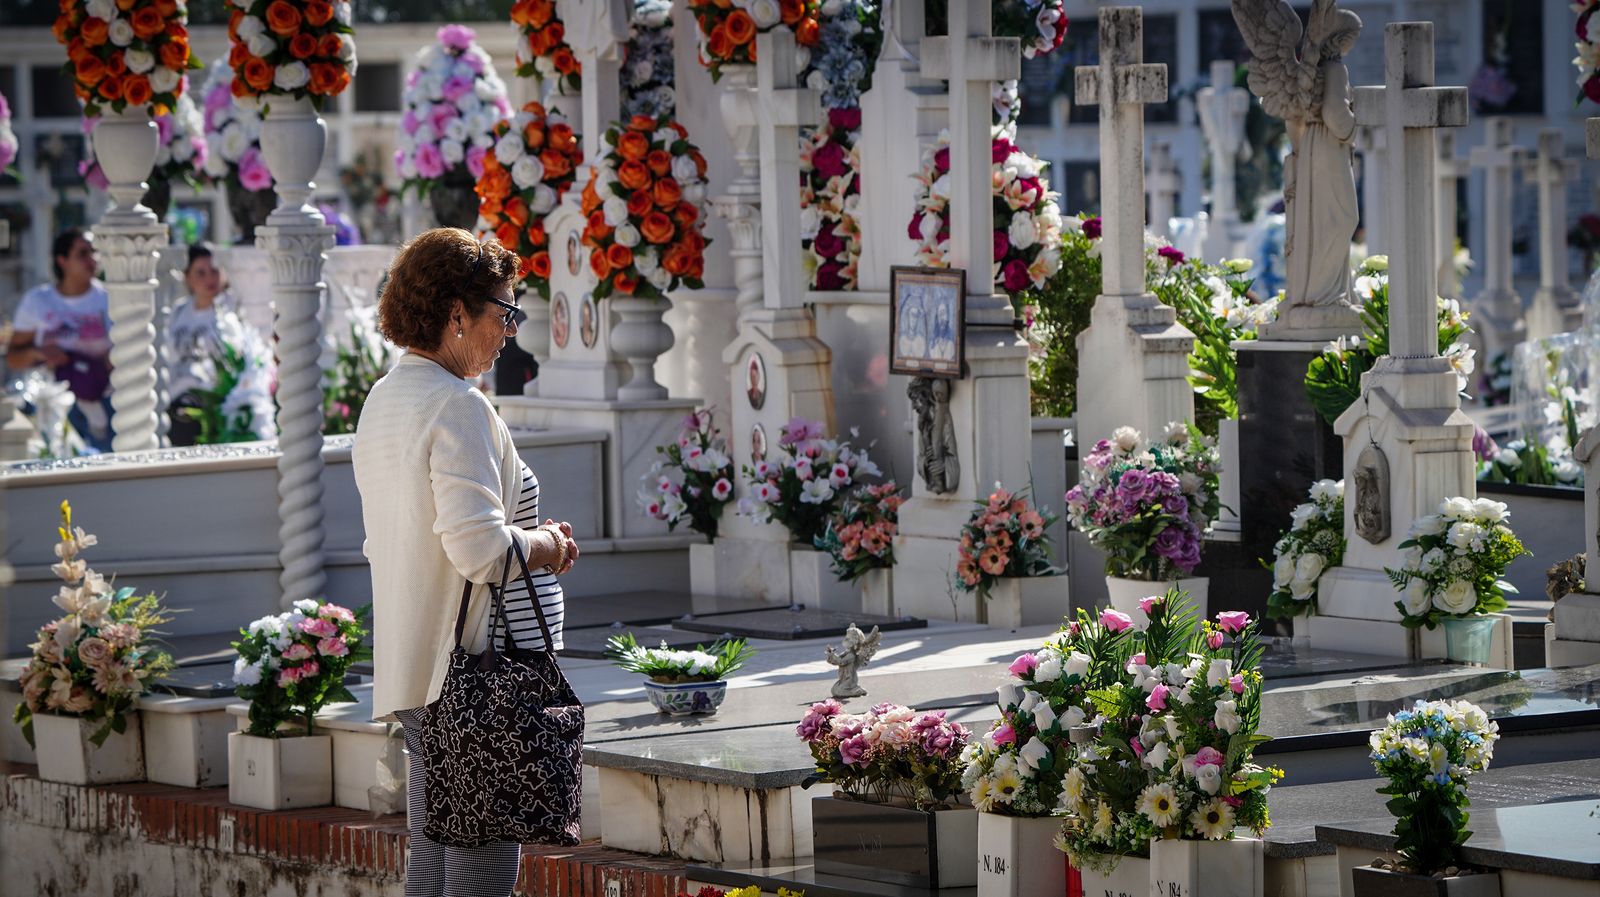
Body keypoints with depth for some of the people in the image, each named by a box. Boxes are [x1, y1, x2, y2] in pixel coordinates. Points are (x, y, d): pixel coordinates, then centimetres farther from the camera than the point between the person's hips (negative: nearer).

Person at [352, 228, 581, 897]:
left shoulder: (383, 401, 14)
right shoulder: (457, 406, -16)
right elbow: (481, 548, -24)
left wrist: (529, 536, 16)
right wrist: (546, 545, -4)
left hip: (410, 669, 10)